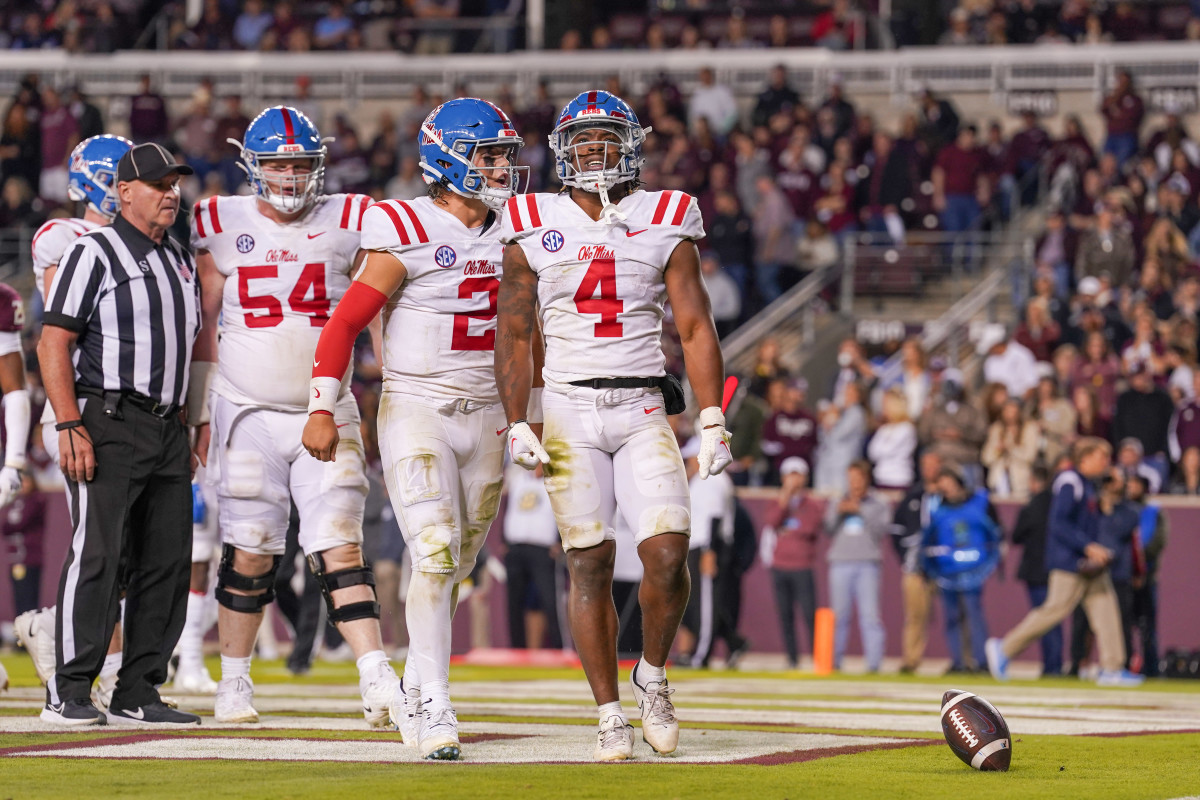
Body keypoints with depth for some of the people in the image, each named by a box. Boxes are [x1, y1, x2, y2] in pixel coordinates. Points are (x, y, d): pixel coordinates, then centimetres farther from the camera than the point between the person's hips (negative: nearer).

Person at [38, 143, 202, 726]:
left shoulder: (181, 262, 18)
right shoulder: (94, 254, -5)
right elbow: (53, 344, -10)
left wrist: (192, 428, 19)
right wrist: (69, 426, -19)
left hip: (167, 430, 8)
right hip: (108, 424, -8)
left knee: (167, 563, 5)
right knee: (98, 553, -12)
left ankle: (137, 694, 11)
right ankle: (69, 693, -10)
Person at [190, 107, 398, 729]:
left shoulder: (346, 224, 2)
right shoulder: (222, 226, 2)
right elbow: (204, 328, 9)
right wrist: (198, 414, 8)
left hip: (327, 415, 0)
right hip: (248, 415, 0)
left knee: (340, 549, -8)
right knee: (249, 554, 2)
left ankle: (378, 682, -16)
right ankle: (234, 682, 16)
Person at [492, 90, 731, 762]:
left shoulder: (665, 223, 5)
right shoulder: (535, 228, 5)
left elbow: (696, 328, 4)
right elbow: (515, 336, 9)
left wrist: (713, 422, -3)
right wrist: (517, 425, 1)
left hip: (644, 410, 0)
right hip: (570, 413, 0)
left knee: (668, 554, -13)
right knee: (590, 564, -3)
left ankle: (653, 675, 12)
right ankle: (610, 714, 4)